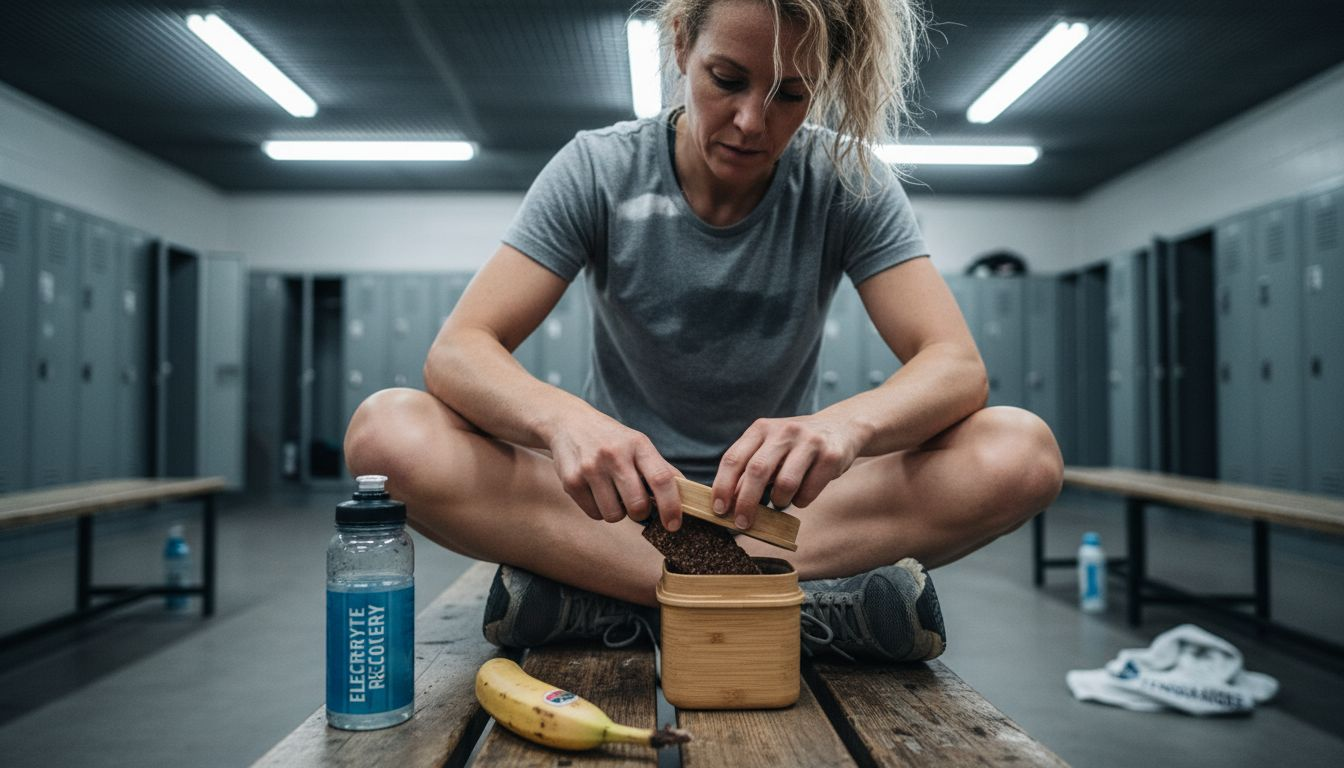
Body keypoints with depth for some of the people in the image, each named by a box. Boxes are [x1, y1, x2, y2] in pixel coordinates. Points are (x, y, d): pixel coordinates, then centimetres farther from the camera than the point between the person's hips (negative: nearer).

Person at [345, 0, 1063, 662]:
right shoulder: (598, 169, -8)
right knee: (388, 431, -26)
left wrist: (848, 424, -38)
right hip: (620, 498, 0)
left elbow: (957, 368, -14)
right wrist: (563, 418, -39)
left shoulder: (846, 183, -6)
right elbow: (457, 351, -15)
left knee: (1021, 451, -24)